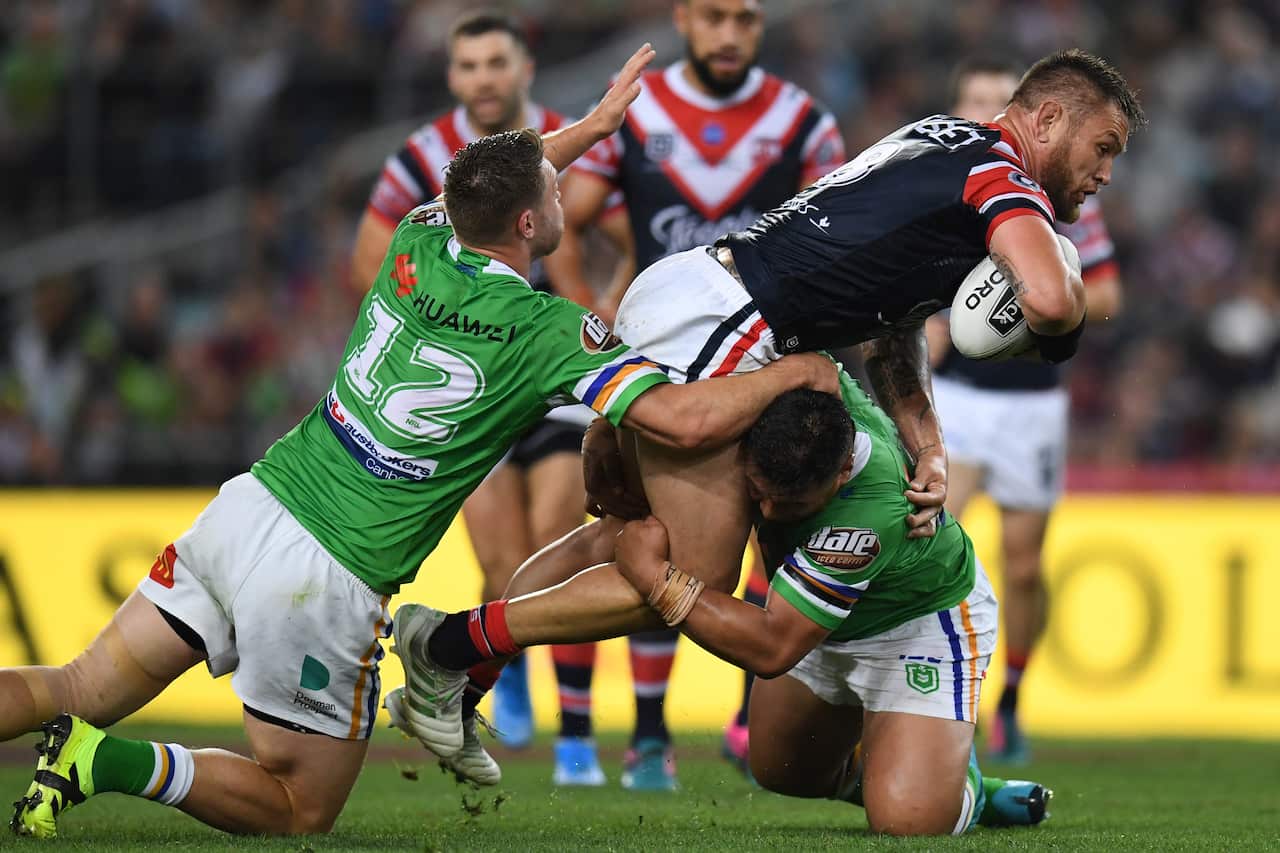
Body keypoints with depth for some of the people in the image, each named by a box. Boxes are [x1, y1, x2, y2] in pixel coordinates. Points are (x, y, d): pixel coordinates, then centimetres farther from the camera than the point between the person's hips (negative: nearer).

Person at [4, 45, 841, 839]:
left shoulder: (417, 249, 4)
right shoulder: (551, 331, -13)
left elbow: (492, 193, 29)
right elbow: (690, 418, -17)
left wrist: (596, 123, 38)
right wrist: (795, 372, 0)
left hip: (250, 505, 6)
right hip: (326, 581, -6)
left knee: (82, 691, 14)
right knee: (301, 811, 8)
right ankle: (111, 762, -14)